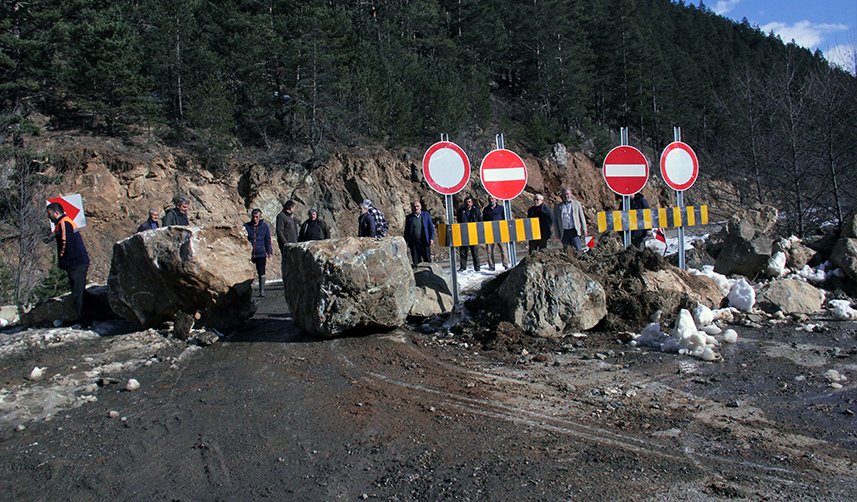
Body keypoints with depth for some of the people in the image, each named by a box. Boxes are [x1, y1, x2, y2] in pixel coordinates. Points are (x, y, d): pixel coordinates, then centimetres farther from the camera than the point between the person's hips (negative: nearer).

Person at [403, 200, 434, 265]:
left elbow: (431, 227, 8)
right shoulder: (409, 217, 8)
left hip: (424, 241, -1)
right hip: (414, 242, 1)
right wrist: (405, 243, 7)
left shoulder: (426, 215, 7)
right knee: (416, 262, 1)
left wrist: (432, 238, -4)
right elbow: (406, 231, 12)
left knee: (427, 260, -1)